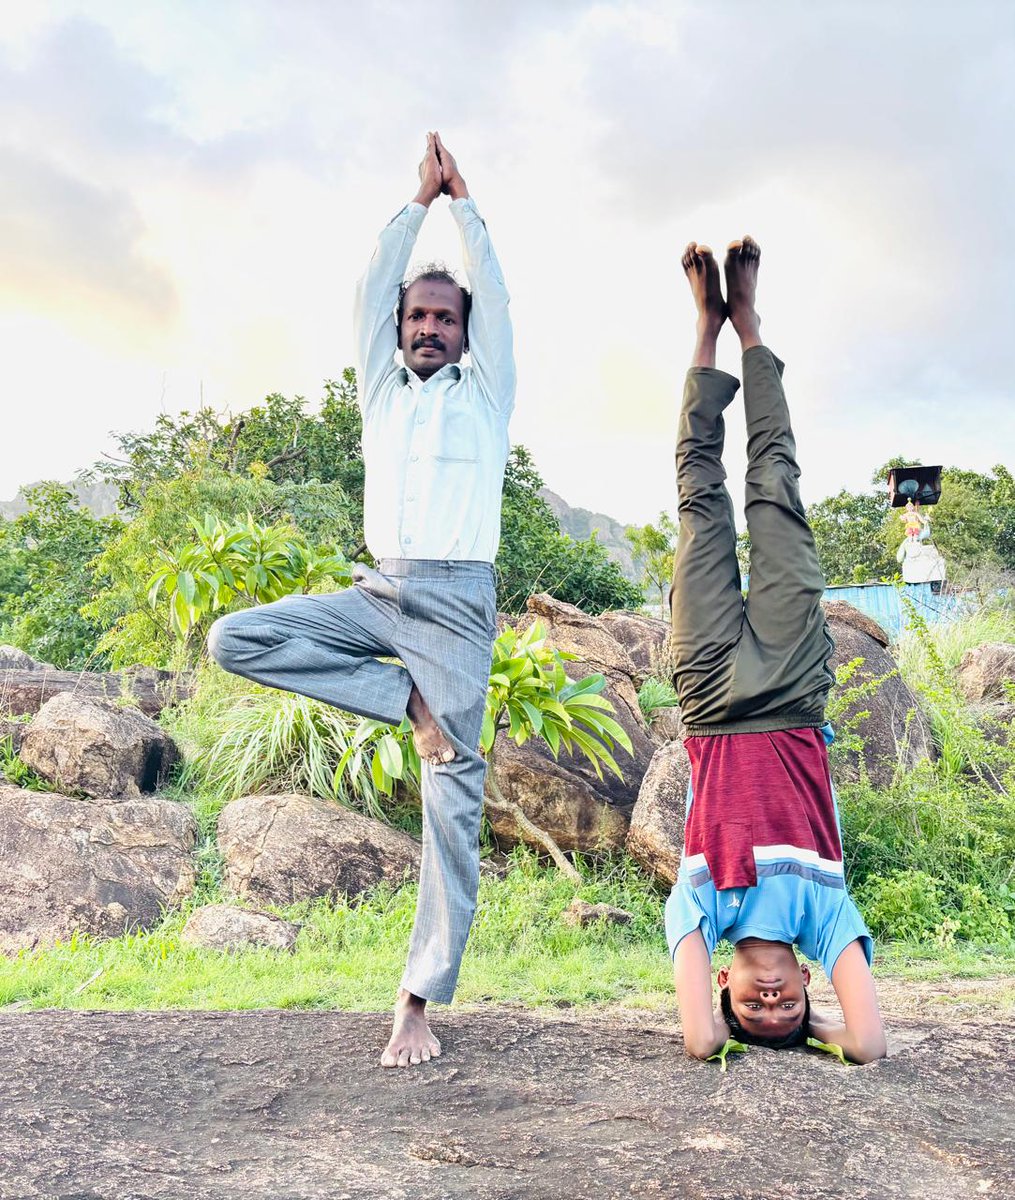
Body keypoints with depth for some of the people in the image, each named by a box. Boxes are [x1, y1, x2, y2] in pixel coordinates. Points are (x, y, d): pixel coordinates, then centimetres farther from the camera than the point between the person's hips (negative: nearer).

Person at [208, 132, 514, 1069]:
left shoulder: (485, 393, 13)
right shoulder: (383, 390, 19)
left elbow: (494, 292, 9)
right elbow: (372, 288, 17)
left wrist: (463, 199, 19)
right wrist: (420, 199, 23)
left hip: (458, 602, -3)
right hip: (377, 592, 3)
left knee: (454, 793, -8)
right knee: (235, 638, -17)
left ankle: (421, 999, -2)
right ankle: (407, 699, -12)